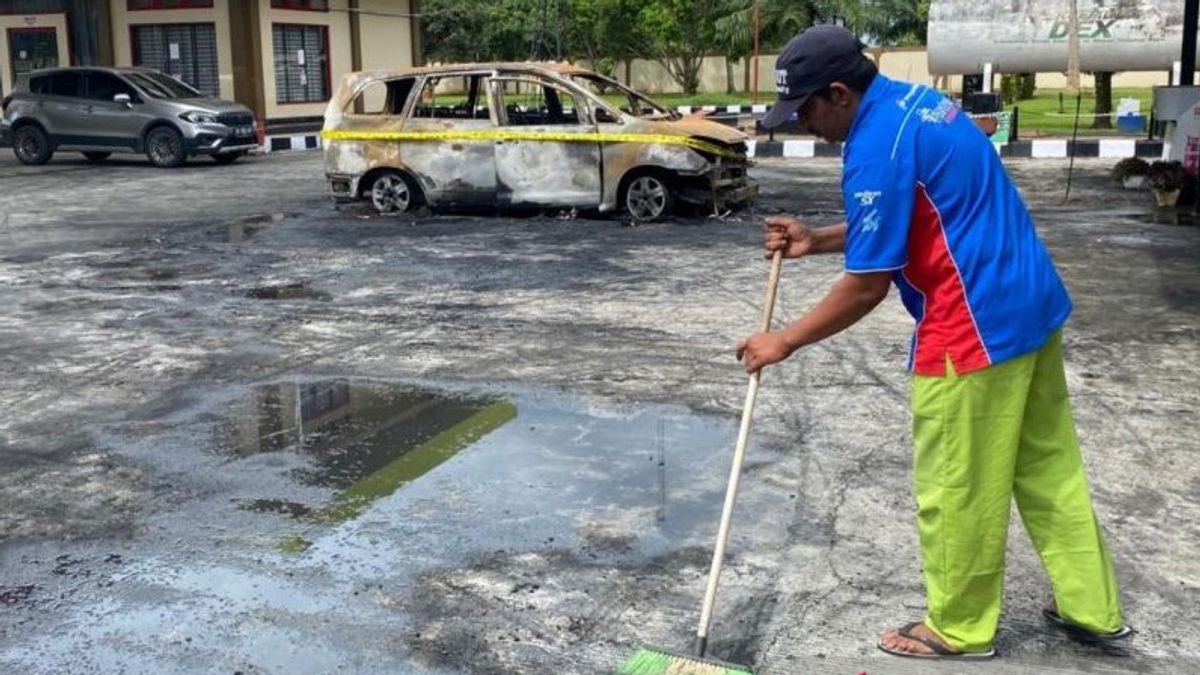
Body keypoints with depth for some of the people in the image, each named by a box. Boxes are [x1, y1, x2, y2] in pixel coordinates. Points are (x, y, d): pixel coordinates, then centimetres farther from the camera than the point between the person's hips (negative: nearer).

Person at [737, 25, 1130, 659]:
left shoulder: (876, 148, -20)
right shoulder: (912, 101, 10)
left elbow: (867, 286, -17)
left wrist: (785, 341, -7)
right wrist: (817, 239, 12)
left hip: (975, 327, -10)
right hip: (1030, 303, 10)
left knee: (955, 488, 6)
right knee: (1049, 467, 18)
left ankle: (959, 628, 23)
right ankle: (1092, 607, 30)